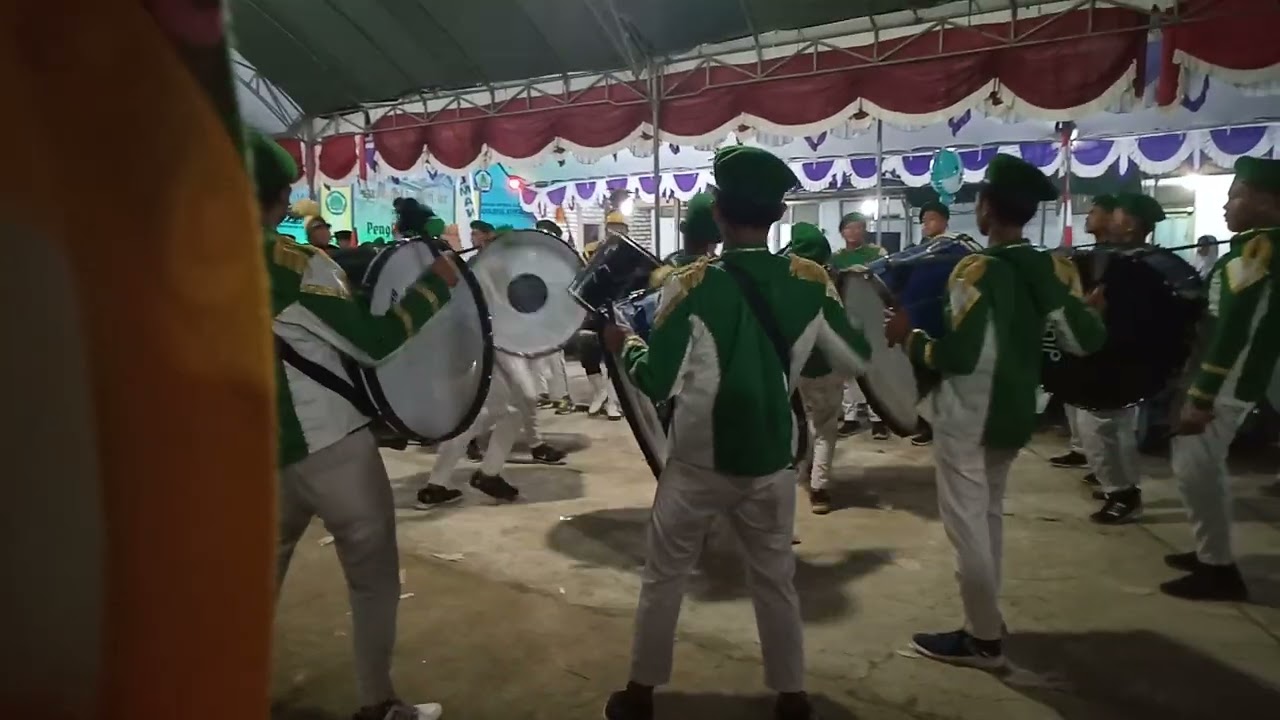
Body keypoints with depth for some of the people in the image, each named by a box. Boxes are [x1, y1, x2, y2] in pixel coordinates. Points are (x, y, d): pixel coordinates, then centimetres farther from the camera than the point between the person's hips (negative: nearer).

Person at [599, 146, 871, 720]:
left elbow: (655, 383, -17)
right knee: (775, 580, 19)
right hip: (770, 461, 3)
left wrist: (625, 345, 2)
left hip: (697, 462, -2)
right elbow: (855, 361, 3)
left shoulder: (692, 284, -16)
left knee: (663, 577, 15)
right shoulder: (810, 281, -6)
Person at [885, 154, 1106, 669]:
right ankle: (985, 616, 32)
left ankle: (983, 639, 12)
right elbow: (1085, 341, 3)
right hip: (1015, 414, 8)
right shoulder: (1049, 268, 2)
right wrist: (1088, 308, 22)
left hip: (967, 417, -8)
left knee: (965, 522, 2)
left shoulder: (977, 270, -19)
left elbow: (958, 356, -24)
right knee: (988, 514, 21)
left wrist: (908, 337, -10)